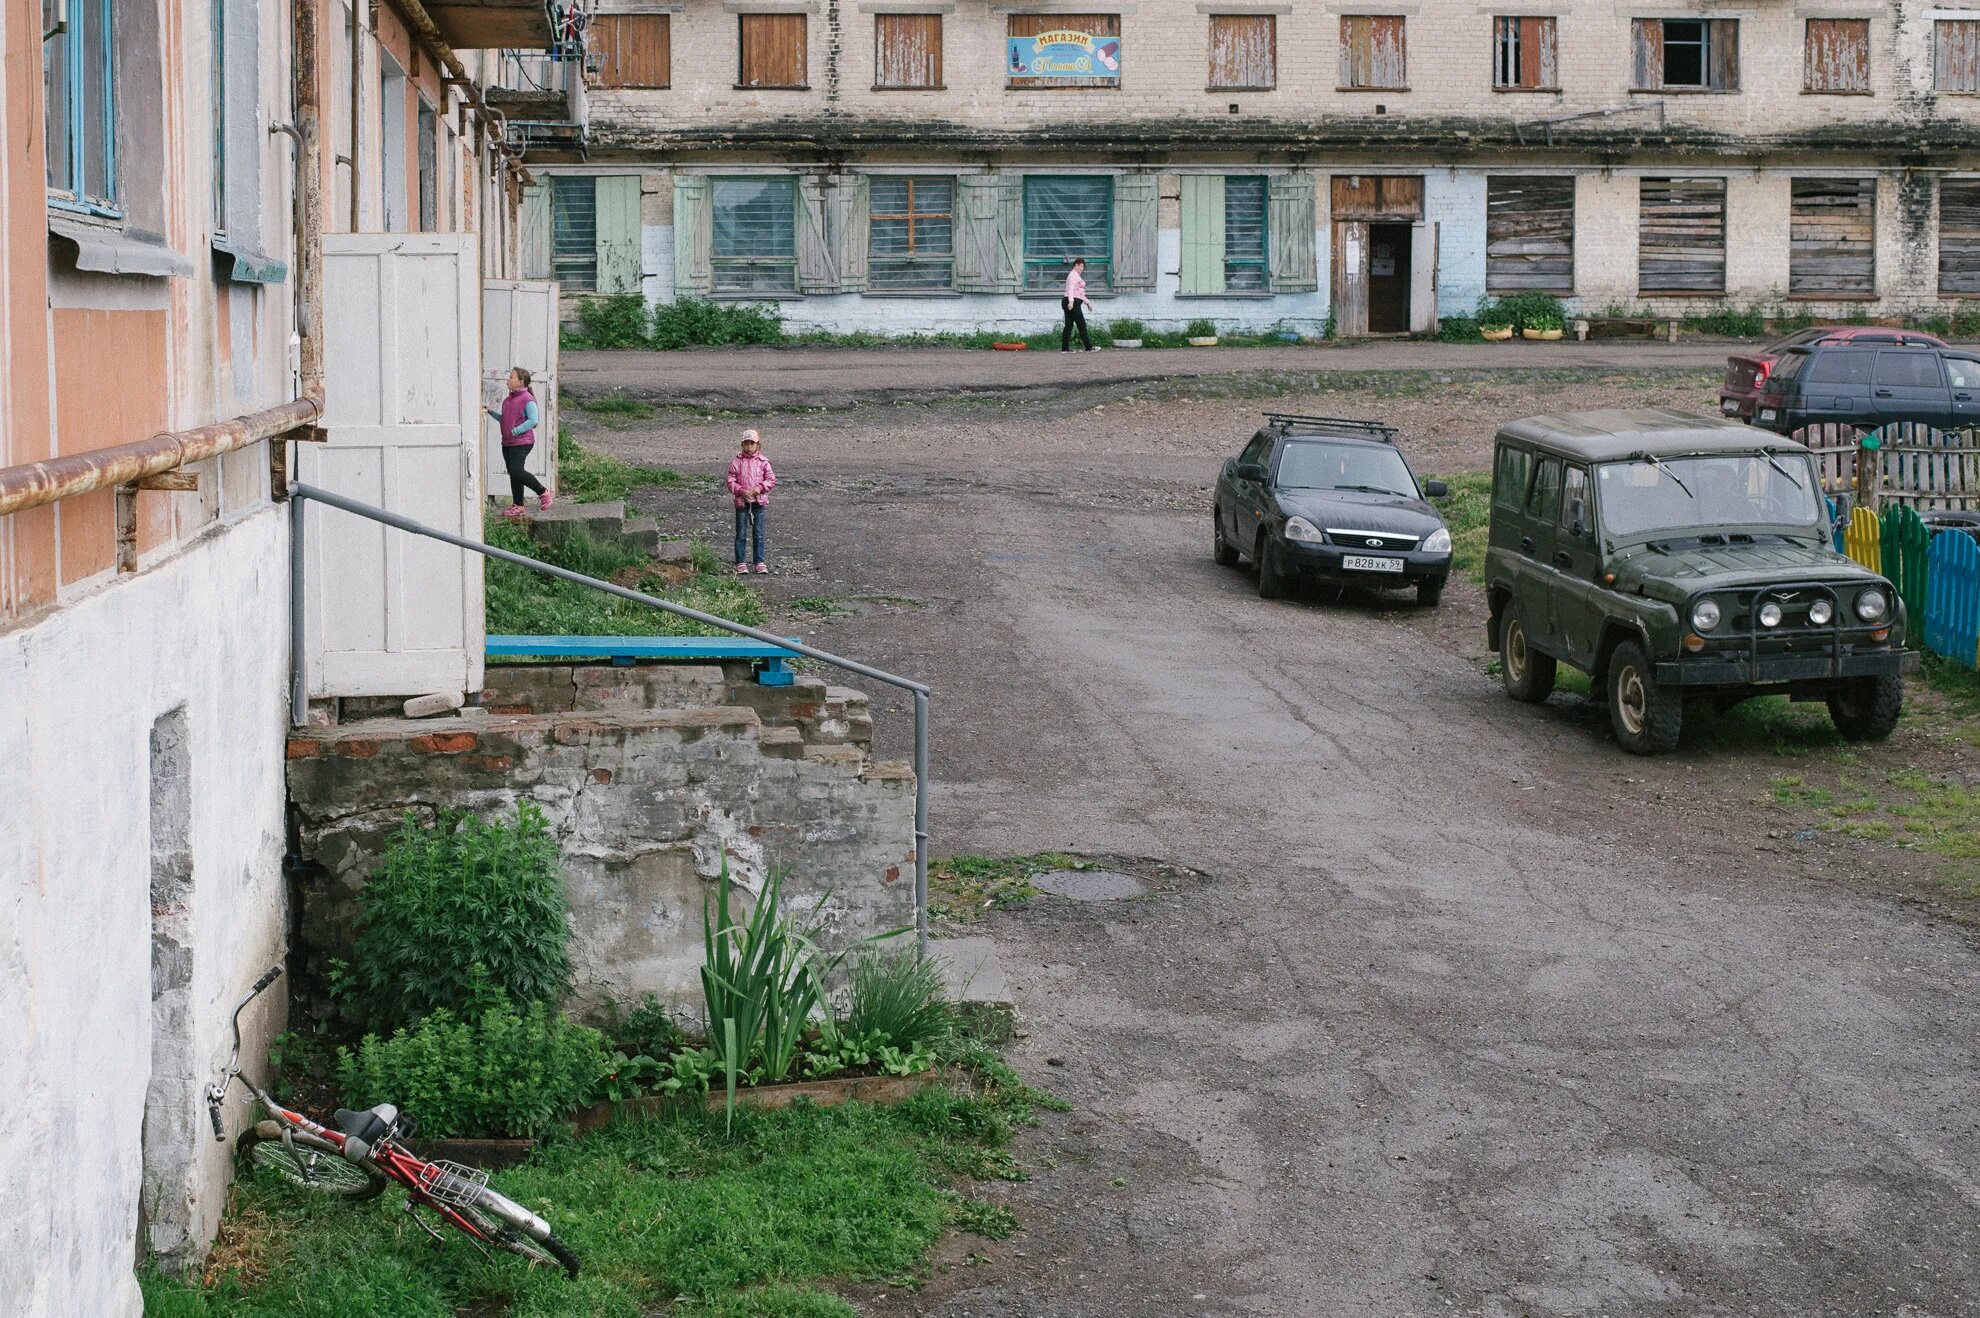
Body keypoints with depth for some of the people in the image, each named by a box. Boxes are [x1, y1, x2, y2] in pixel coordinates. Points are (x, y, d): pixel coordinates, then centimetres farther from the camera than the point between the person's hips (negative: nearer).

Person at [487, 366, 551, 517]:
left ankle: (543, 493, -1)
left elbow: (533, 420, -19)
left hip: (521, 442, -9)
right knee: (512, 473, 10)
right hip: (507, 443, 9)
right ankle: (517, 505, 16)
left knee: (517, 471, -17)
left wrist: (516, 431, -21)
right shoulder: (508, 400, 15)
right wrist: (492, 412, 9)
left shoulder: (527, 399, -12)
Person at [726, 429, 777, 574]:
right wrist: (740, 491, -16)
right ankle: (741, 562, 9)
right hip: (742, 501, 0)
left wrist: (760, 487, -14)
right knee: (741, 533, 3)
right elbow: (731, 481, 0)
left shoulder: (763, 462, 2)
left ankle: (760, 562, 10)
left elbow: (771, 480, 2)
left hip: (759, 500, 1)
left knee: (758, 533, 4)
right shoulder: (736, 461, 0)